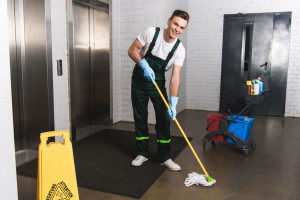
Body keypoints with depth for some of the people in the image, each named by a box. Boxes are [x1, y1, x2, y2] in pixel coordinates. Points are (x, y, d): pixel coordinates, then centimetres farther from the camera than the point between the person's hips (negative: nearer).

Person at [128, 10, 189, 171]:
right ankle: (142, 153, 19)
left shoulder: (179, 50, -14)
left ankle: (164, 157, 9)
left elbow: (175, 77, -21)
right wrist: (144, 65, -27)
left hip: (158, 82, 1)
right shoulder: (151, 32, -16)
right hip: (139, 80, 0)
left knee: (164, 118, -4)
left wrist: (173, 103, -30)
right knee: (139, 117, 5)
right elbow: (132, 50, -11)